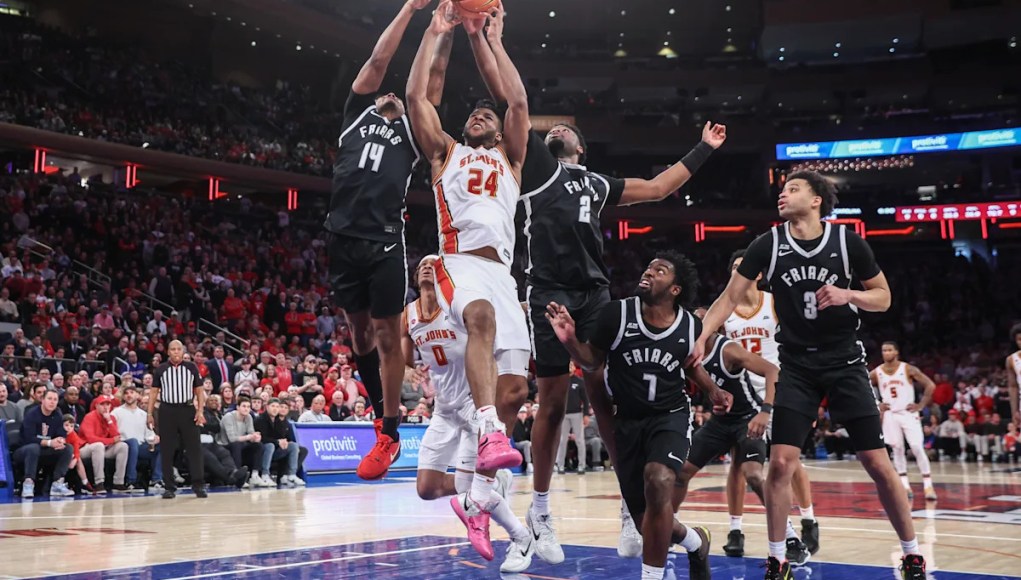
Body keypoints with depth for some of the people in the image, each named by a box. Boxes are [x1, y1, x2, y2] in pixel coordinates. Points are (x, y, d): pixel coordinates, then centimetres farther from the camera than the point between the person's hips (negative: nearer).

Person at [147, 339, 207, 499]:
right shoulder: (161, 369, 5)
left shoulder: (191, 367, 5)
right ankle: (170, 487, 10)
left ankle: (198, 485, 1)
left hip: (187, 409, 0)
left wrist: (200, 411, -4)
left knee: (194, 447, -3)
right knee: (167, 450, 3)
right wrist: (149, 413, 1)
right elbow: (154, 392, 8)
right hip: (167, 411, 1)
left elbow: (199, 391, 7)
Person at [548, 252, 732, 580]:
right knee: (648, 525, 7)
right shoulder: (617, 314, -14)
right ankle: (694, 541, 43)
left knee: (658, 481, -33)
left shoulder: (690, 327, -7)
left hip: (670, 417, -1)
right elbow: (592, 362, -3)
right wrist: (570, 341, -22)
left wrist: (712, 391, -1)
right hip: (627, 421, 1)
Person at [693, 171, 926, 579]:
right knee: (781, 463, -8)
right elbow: (730, 297, -4)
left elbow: (883, 297, 0)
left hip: (845, 362, -1)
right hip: (796, 366, 1)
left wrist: (848, 295, -21)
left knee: (877, 462, -2)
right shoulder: (769, 244, -6)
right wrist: (701, 337, -18)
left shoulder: (847, 242, -8)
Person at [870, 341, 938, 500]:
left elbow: (930, 385, -6)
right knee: (897, 449, 3)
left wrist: (921, 405, -9)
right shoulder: (876, 373, -1)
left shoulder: (908, 369, -7)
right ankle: (905, 485, 10)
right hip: (890, 415, 3)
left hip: (908, 413, -3)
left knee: (917, 448, -11)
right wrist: (876, 405, 3)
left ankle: (928, 485, -7)